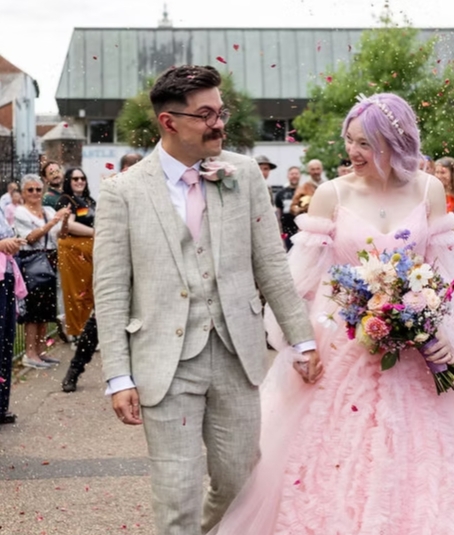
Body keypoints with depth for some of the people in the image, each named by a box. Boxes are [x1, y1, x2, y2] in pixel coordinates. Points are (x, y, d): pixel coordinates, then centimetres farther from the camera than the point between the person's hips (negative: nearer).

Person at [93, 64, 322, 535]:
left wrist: (302, 340, 5)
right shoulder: (122, 191, -5)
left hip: (236, 355, 3)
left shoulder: (245, 174, 2)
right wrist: (119, 377, -8)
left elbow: (271, 265, 6)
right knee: (177, 496, 3)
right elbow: (111, 291, -4)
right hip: (166, 363, -3)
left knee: (240, 482, 15)